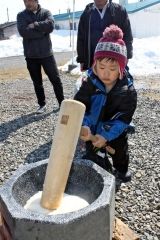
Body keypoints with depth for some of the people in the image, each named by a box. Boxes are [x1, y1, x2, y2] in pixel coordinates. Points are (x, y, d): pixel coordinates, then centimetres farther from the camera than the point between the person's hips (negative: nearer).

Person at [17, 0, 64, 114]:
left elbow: (50, 25, -17)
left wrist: (34, 25, -14)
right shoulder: (21, 15, 3)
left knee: (55, 79, 4)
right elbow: (23, 31, -14)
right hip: (31, 55, 1)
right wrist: (42, 31, -13)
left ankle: (62, 102, 18)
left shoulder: (46, 12, 3)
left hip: (46, 53, -1)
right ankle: (42, 104, 23)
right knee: (37, 82, 10)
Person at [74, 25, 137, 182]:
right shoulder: (89, 84, -20)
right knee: (96, 161, 2)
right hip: (93, 133, -1)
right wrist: (83, 126, -40)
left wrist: (106, 136, -32)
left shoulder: (128, 90, -21)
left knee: (120, 152, 25)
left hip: (116, 135, 2)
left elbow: (123, 118, -22)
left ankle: (121, 170, 58)